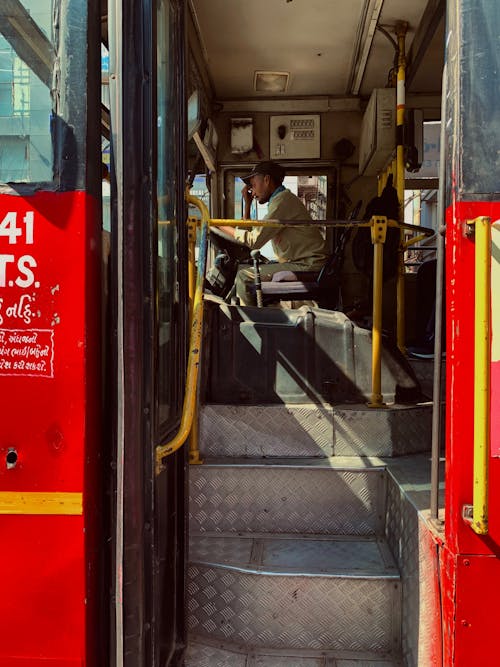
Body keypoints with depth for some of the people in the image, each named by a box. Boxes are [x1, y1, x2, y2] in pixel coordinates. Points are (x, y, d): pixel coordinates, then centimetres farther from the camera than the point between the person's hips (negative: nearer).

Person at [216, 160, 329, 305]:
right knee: (247, 268, 15)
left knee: (244, 276, -14)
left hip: (308, 266, -10)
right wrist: (247, 204, 19)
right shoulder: (281, 199, 20)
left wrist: (223, 226, -6)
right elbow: (249, 233, 25)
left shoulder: (282, 200, -12)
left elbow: (254, 240, -17)